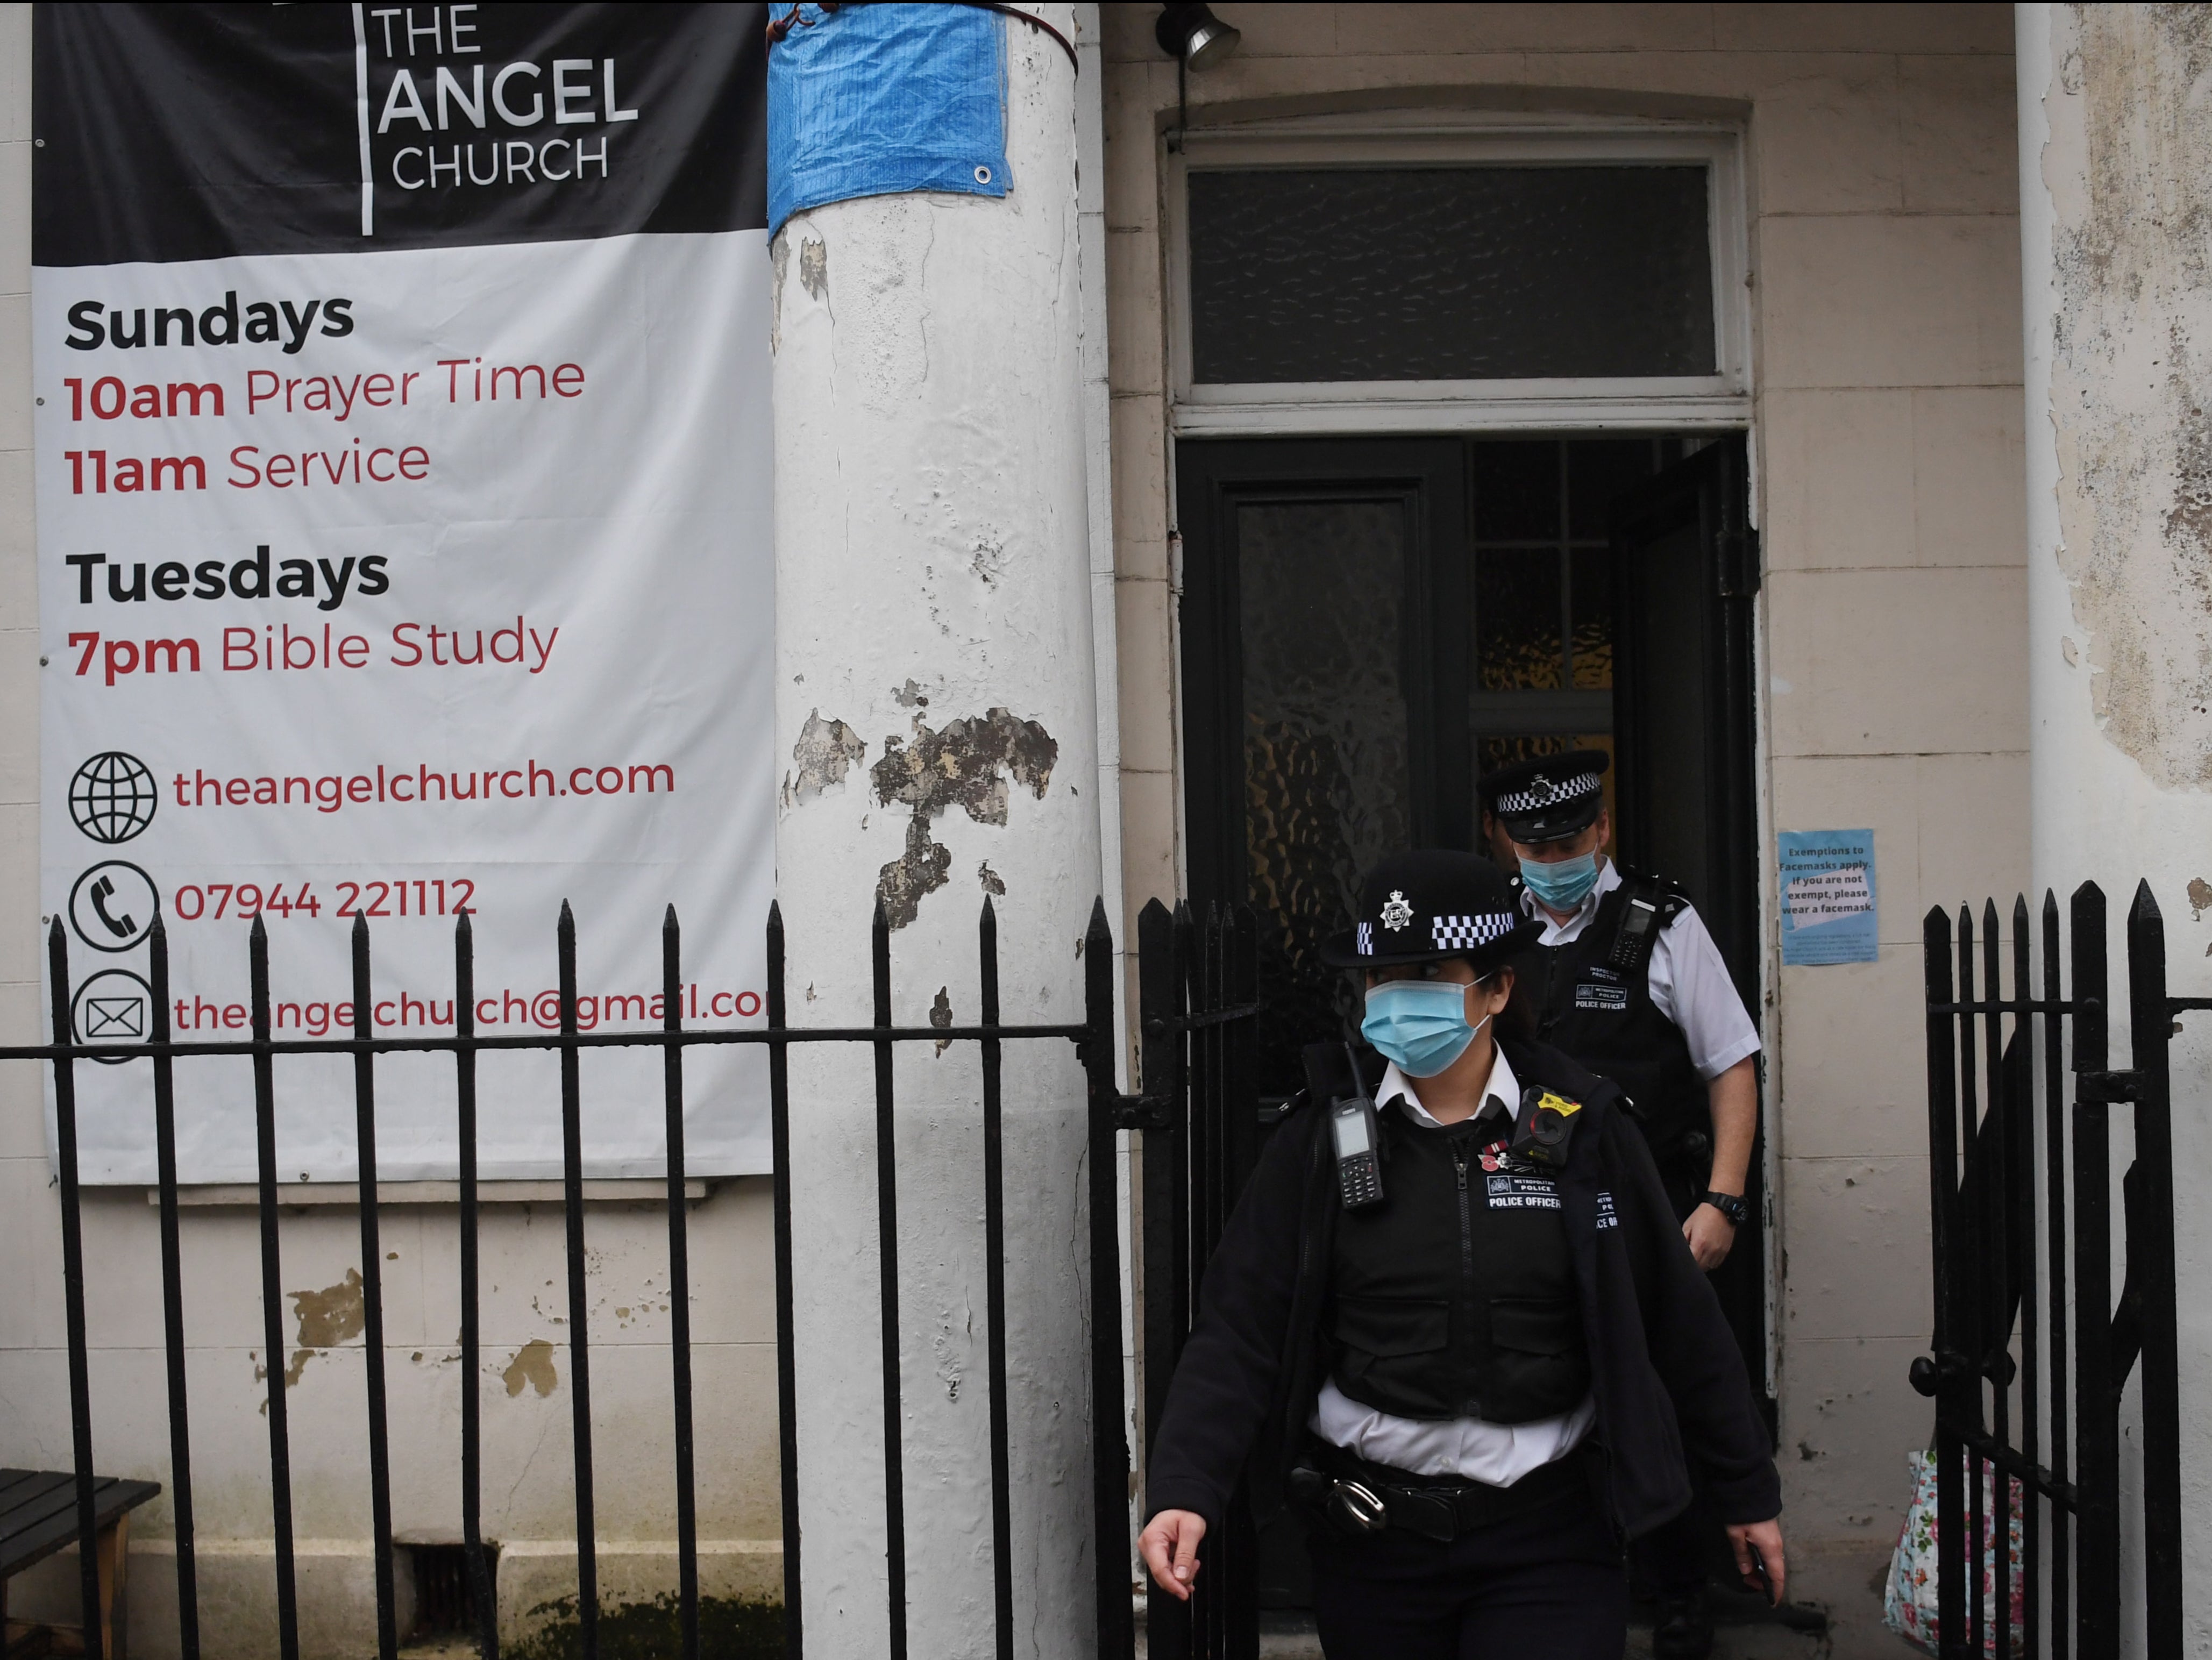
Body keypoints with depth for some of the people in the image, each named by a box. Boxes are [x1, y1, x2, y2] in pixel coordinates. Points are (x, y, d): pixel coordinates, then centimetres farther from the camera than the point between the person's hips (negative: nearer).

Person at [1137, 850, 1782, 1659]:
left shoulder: (1582, 1129, -3)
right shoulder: (1323, 1138, -3)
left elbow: (1681, 1324, 4)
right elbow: (1240, 1329, -7)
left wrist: (1748, 1494, 10)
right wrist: (1183, 1490, -20)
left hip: (1548, 1537, -1)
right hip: (1372, 1534, 1)